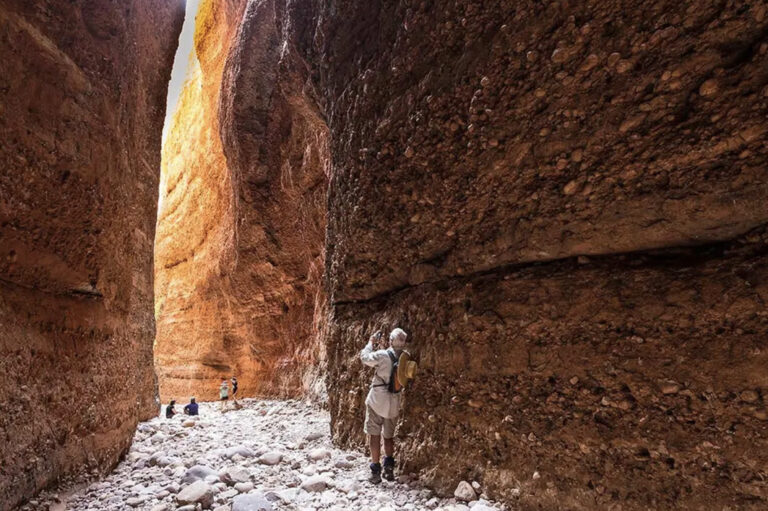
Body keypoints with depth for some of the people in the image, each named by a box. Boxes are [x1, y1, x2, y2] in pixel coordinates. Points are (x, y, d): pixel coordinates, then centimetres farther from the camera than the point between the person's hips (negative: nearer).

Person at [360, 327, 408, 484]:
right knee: (389, 435, 19)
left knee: (374, 434, 5)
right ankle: (389, 468, 17)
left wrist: (371, 343, 12)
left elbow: (365, 357, -3)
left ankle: (376, 471, 6)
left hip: (377, 400, -4)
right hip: (393, 402, 5)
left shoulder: (382, 355, -18)